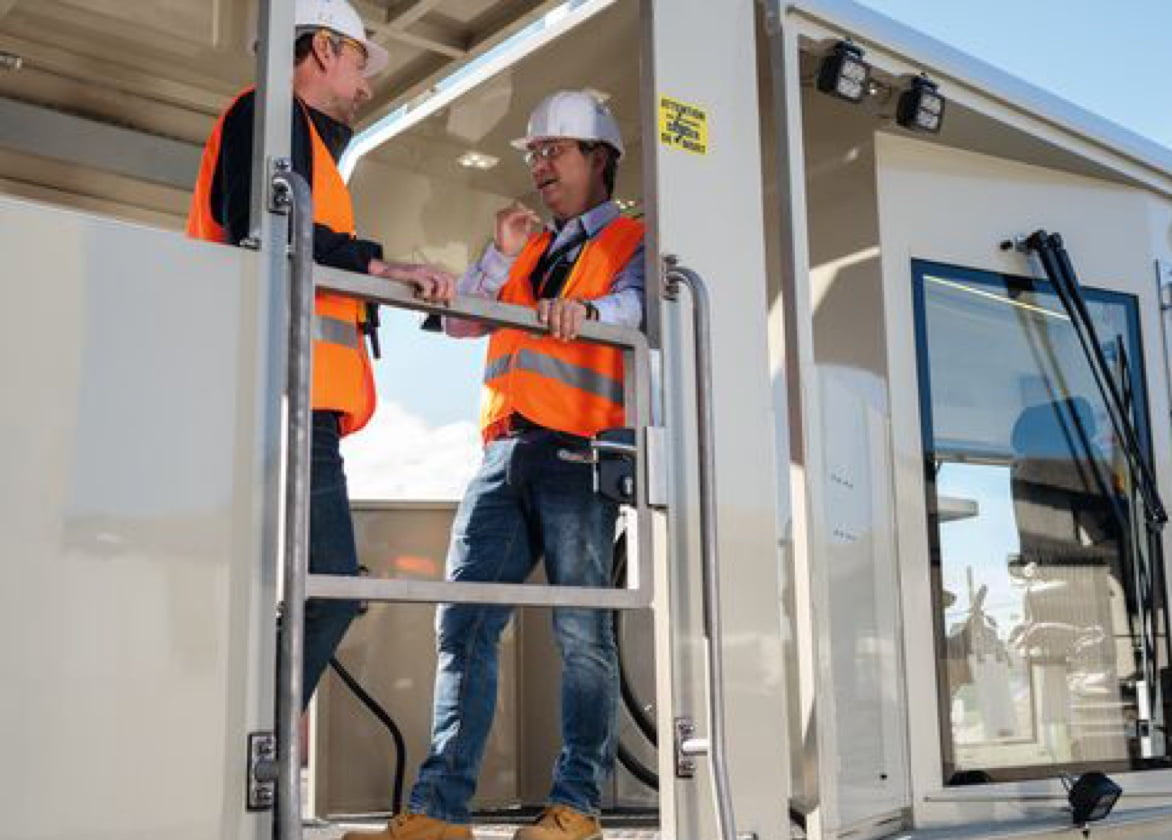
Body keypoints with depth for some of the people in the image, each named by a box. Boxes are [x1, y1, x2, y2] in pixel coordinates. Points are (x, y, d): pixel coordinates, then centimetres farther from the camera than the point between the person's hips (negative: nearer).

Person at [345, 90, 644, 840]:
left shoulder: (632, 241, 9)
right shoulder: (528, 249, 27)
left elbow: (635, 302, -11)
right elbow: (459, 323, 21)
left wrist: (585, 309, -31)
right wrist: (503, 255, 8)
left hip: (578, 449, -6)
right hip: (506, 450, 6)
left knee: (582, 631, -4)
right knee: (463, 623, -1)